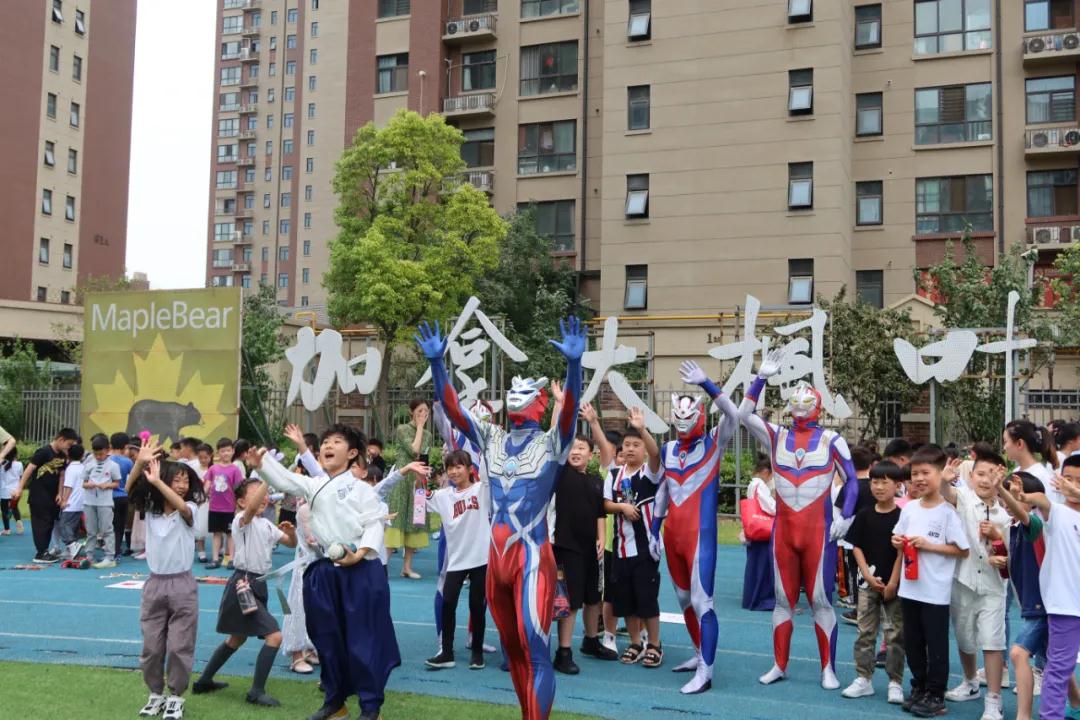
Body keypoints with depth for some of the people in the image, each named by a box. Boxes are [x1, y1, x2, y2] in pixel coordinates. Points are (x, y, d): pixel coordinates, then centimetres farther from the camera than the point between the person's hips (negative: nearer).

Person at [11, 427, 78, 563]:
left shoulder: (62, 456, 8)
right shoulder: (43, 452, -15)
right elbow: (29, 469, -16)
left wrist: (59, 493, 4)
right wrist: (20, 488, -19)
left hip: (52, 495, 8)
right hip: (39, 495, -8)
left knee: (50, 523, 10)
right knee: (41, 523, -6)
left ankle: (44, 551, 18)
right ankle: (40, 554, -2)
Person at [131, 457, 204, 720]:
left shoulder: (189, 509, -8)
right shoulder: (150, 509, 4)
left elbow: (181, 506, -29)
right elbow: (130, 491, -3)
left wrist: (156, 481, -34)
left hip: (181, 584, -3)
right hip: (155, 583, 3)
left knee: (179, 646, 2)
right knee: (151, 646, 9)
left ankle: (175, 697, 17)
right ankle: (156, 694, 27)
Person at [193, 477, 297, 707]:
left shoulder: (266, 524, 13)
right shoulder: (242, 520, -13)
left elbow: (291, 543, 16)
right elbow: (252, 508, -37)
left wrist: (291, 531, -7)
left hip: (258, 585, 9)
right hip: (244, 585, -9)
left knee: (237, 638, 23)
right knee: (274, 636, -14)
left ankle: (204, 681, 37)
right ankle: (256, 692, -5)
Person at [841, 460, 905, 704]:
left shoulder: (901, 516, -7)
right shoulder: (864, 515, 2)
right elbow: (857, 547, 3)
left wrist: (893, 582, -12)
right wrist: (868, 576, -7)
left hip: (894, 583, -3)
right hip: (869, 582, 3)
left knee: (895, 635, 4)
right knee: (865, 632, 8)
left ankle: (895, 682, 13)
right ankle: (864, 679, 17)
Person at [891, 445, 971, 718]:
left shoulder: (947, 511, -12)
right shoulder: (909, 508, 6)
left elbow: (963, 550, -13)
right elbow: (900, 540, 17)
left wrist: (929, 545, -18)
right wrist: (898, 543, -5)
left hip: (936, 591, -6)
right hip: (909, 588, 6)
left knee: (936, 645, 6)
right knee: (912, 642, 15)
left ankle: (935, 696, 18)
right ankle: (918, 688, 30)